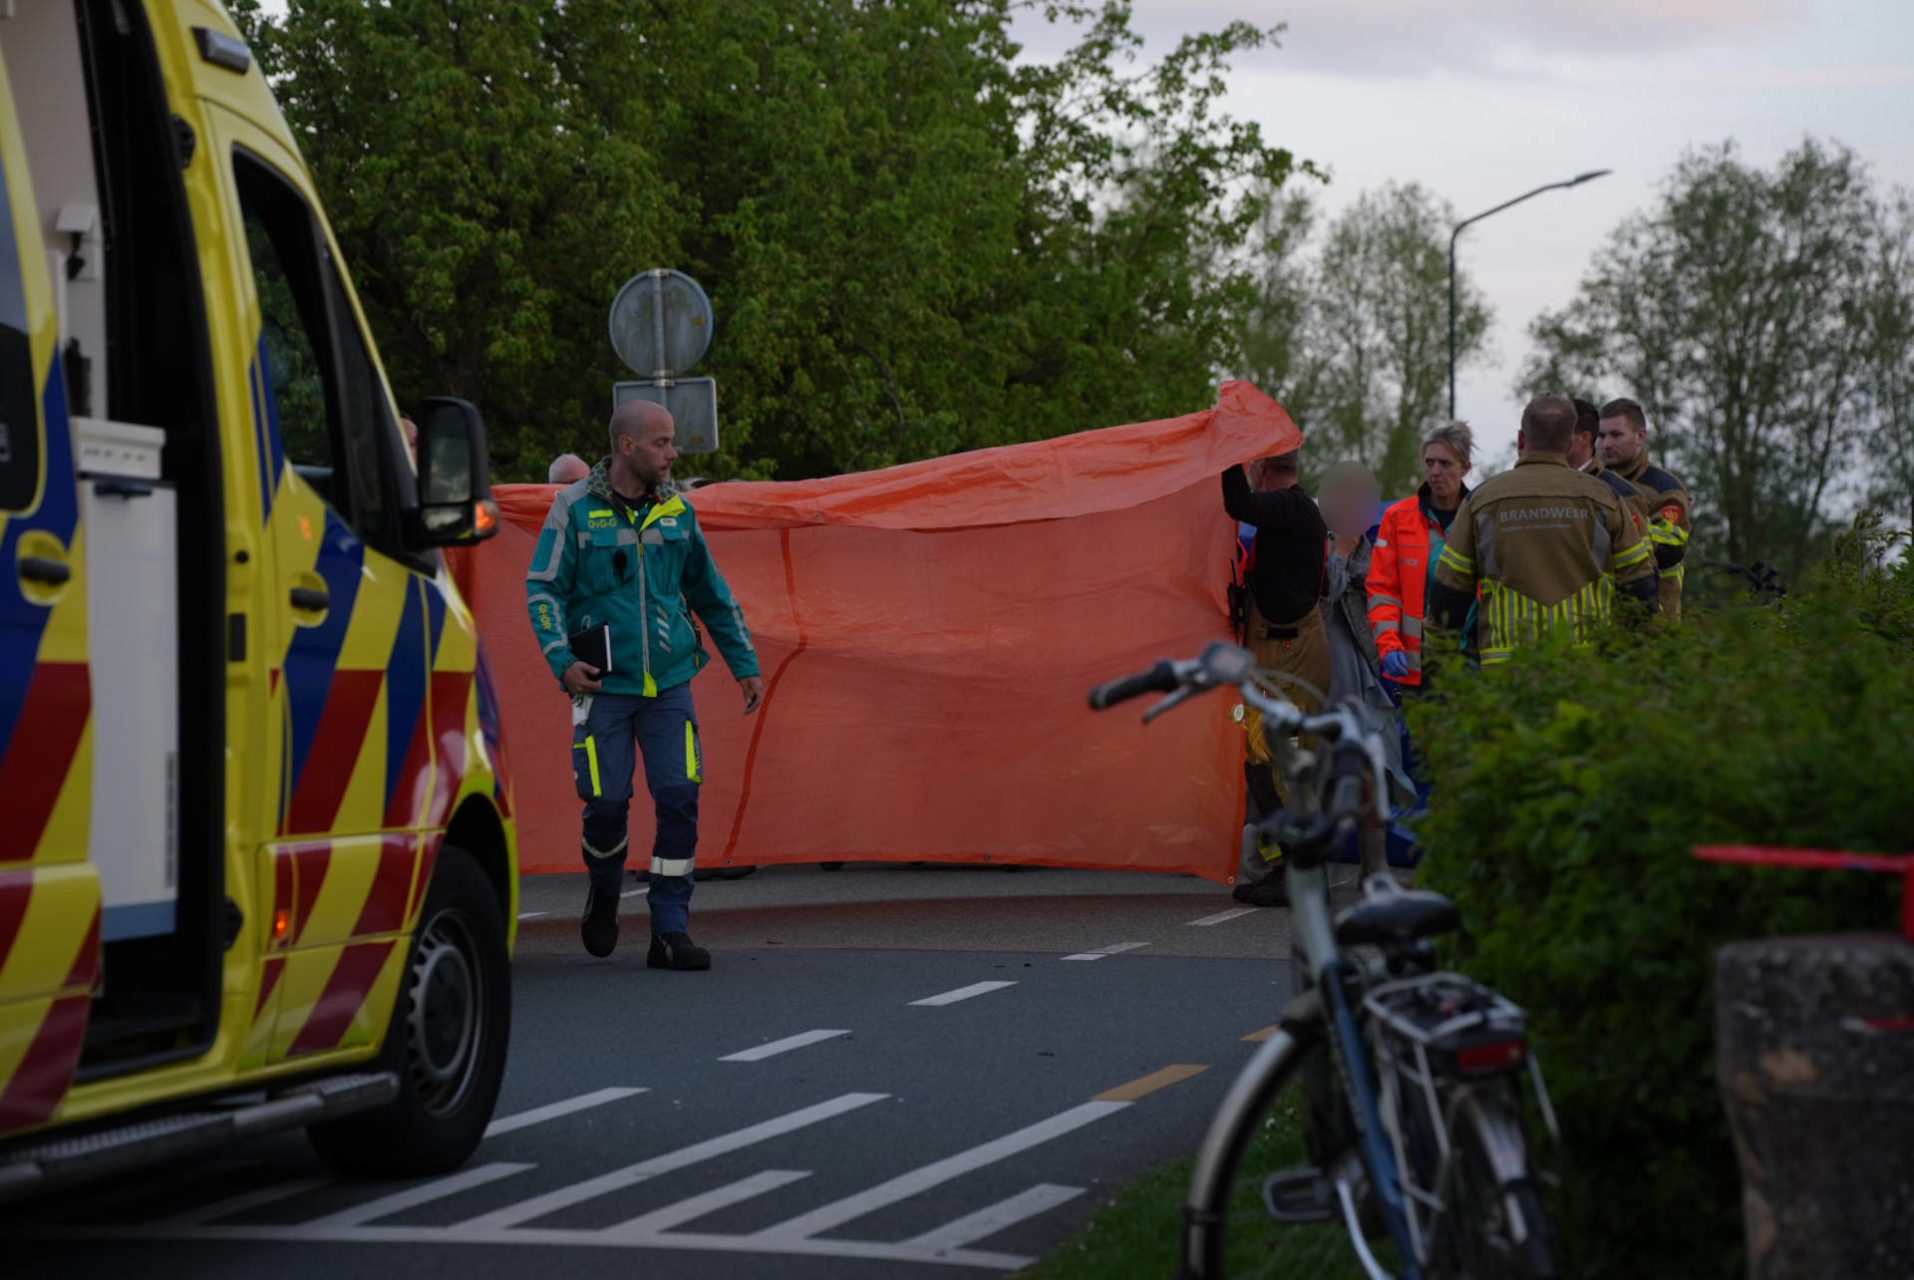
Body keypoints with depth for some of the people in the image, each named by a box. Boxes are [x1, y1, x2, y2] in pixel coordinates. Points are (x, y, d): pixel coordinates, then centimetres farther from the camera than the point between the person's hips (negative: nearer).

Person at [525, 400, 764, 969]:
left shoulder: (677, 509, 8)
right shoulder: (576, 507, -4)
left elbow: (710, 591, 18)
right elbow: (543, 589, -2)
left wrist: (745, 664, 17)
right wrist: (562, 660, -16)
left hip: (668, 685, 3)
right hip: (604, 685, -3)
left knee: (680, 800, -8)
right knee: (607, 803, -3)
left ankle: (671, 932, -2)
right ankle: (604, 892, 29)